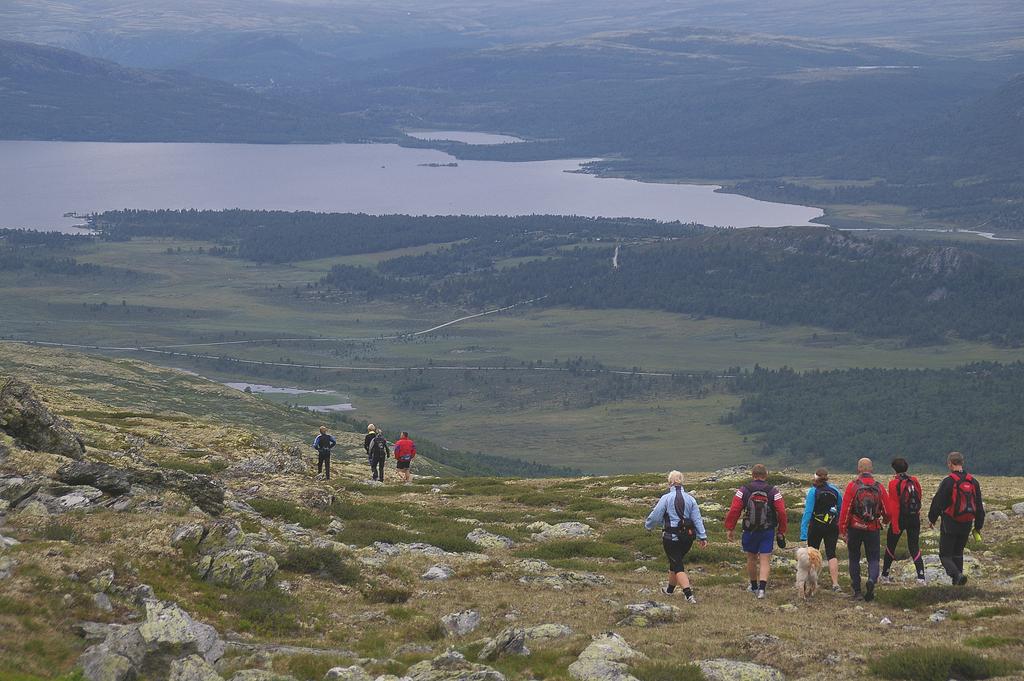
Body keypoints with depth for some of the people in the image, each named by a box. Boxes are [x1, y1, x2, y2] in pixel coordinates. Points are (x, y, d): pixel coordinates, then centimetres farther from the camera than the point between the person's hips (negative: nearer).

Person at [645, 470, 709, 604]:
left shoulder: (666, 498, -10)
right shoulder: (690, 499, 3)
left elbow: (655, 516, -6)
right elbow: (697, 519, 2)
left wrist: (648, 525, 15)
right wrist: (702, 537, 2)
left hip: (671, 537, -5)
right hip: (688, 537, 5)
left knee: (677, 566, -3)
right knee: (676, 561, 24)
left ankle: (689, 594, -17)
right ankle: (670, 589, 40)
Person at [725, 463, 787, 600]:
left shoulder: (743, 491, -5)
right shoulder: (773, 492, -4)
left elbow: (734, 511, -9)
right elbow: (782, 513, -6)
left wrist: (730, 529, 0)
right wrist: (781, 531, 4)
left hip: (750, 531, 1)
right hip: (768, 531, 0)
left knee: (751, 558, 18)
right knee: (765, 560, 1)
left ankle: (754, 586, 32)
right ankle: (762, 588, -15)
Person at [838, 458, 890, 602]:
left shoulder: (852, 486, -7)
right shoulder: (879, 488, -1)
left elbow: (845, 510, -10)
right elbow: (887, 510, 0)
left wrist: (842, 530, -4)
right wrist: (884, 520, 24)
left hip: (855, 528, -1)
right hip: (873, 529, 1)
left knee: (854, 559, 12)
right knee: (873, 559, 9)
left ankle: (857, 591, 11)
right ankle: (872, 580, -22)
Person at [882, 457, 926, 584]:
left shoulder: (894, 483, -11)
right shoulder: (915, 481, 3)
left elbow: (894, 505, -15)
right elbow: (919, 500, 12)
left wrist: (895, 525, -17)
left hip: (899, 518, -4)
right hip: (914, 519, 4)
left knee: (890, 546, 13)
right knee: (915, 548, 4)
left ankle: (885, 575, 20)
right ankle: (921, 577, -9)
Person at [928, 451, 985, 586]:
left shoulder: (948, 482, -14)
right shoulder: (973, 481, 6)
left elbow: (937, 502, -8)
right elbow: (979, 506, 11)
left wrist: (931, 519, 9)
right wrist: (978, 526, 18)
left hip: (950, 524, -6)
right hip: (966, 524, 6)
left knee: (945, 555, 0)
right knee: (958, 553, 20)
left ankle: (957, 575, -23)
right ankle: (957, 581, 18)